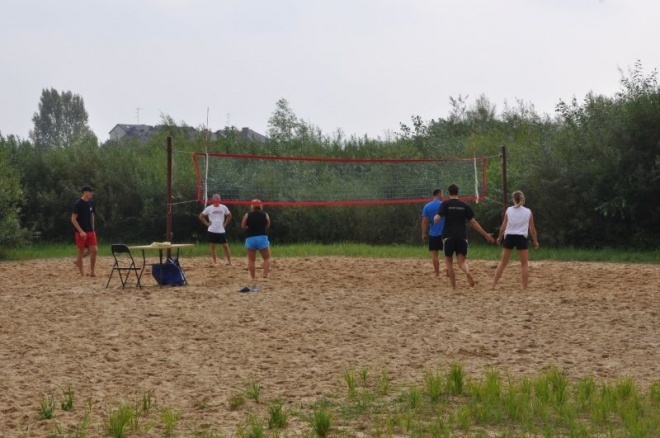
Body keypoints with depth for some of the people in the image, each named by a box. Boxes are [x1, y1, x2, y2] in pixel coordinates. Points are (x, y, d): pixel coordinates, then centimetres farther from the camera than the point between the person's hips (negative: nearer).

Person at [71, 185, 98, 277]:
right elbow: (73, 219, -13)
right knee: (81, 251, 1)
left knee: (94, 250, -3)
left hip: (90, 231, 6)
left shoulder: (91, 203, 8)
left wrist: (92, 229, 12)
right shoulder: (78, 204, -12)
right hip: (81, 232, -6)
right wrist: (81, 231, -18)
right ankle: (82, 274, 8)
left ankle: (92, 271, 13)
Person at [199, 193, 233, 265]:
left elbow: (229, 216, 17)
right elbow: (201, 216, 6)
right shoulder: (209, 208, -3)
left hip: (221, 231, 1)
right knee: (213, 247, 5)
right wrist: (207, 223, -1)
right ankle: (215, 262, 13)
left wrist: (225, 224, 7)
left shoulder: (224, 207, 1)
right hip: (212, 231, -1)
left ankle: (229, 262, 5)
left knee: (225, 246, -1)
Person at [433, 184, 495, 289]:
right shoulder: (464, 205, 9)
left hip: (449, 236, -2)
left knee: (449, 261, 13)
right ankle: (468, 272, -31)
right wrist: (486, 235, 15)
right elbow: (473, 223, 9)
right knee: (462, 261, 5)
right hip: (462, 237, 2)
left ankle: (454, 287, 6)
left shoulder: (445, 204, 0)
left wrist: (435, 217, 16)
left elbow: (437, 219, -10)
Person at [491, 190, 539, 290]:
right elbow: (532, 229, 6)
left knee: (503, 263, 10)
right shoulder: (528, 212, 2)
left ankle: (493, 285, 8)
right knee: (524, 264, 9)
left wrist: (499, 237, 18)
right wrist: (535, 241, 17)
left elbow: (503, 227, 2)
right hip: (521, 238, -1)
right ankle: (525, 287, 4)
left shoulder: (509, 210, 1)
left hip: (509, 237, 1)